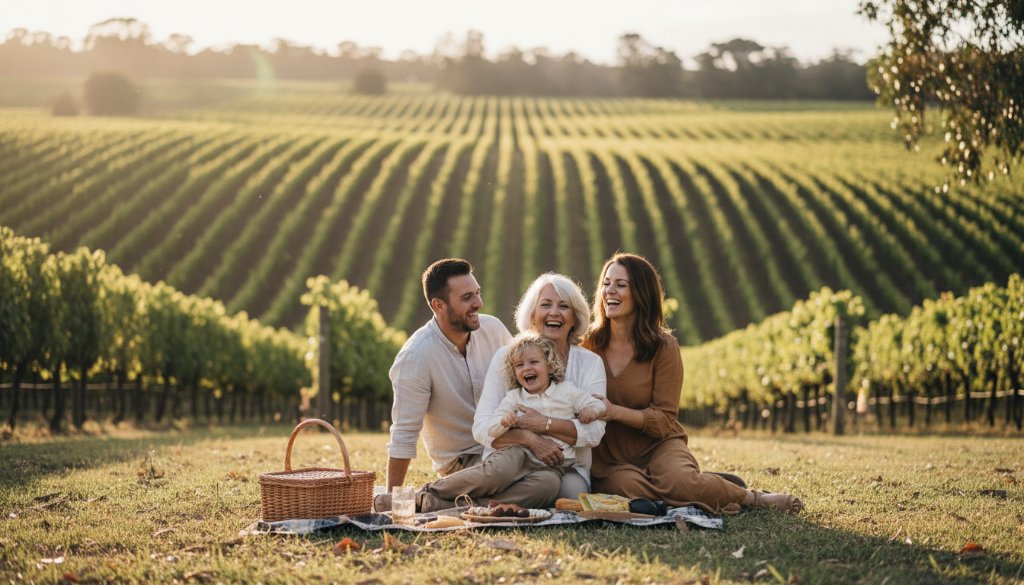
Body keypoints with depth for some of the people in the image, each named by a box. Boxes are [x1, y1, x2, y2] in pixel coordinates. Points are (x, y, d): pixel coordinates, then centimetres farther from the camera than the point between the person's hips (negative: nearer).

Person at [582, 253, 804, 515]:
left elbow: (663, 419, -9)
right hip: (607, 458, 1)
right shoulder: (587, 344, 0)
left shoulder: (663, 347, -6)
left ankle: (753, 498, -8)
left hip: (657, 445, -1)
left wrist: (615, 412, -24)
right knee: (627, 485, -35)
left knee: (680, 482, -34)